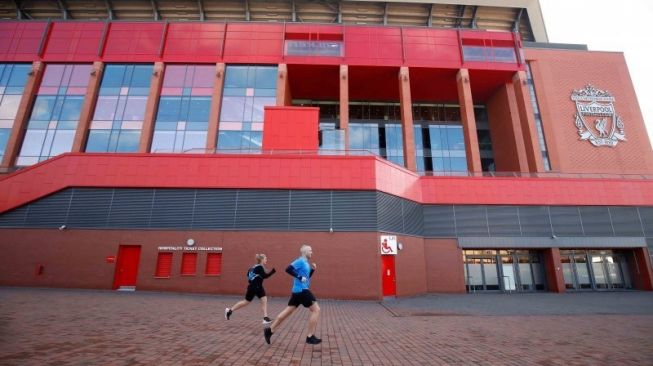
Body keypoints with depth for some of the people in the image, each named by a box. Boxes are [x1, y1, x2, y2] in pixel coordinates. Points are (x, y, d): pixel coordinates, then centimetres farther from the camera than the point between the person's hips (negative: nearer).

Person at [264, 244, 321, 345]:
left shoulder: (305, 262, 16)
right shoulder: (300, 261, -12)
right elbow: (288, 269, -23)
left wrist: (312, 269, 9)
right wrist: (300, 277, -22)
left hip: (298, 290, 10)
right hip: (301, 290, -10)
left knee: (288, 311, 13)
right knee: (316, 310, -6)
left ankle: (269, 330, 19)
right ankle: (310, 337, 0)